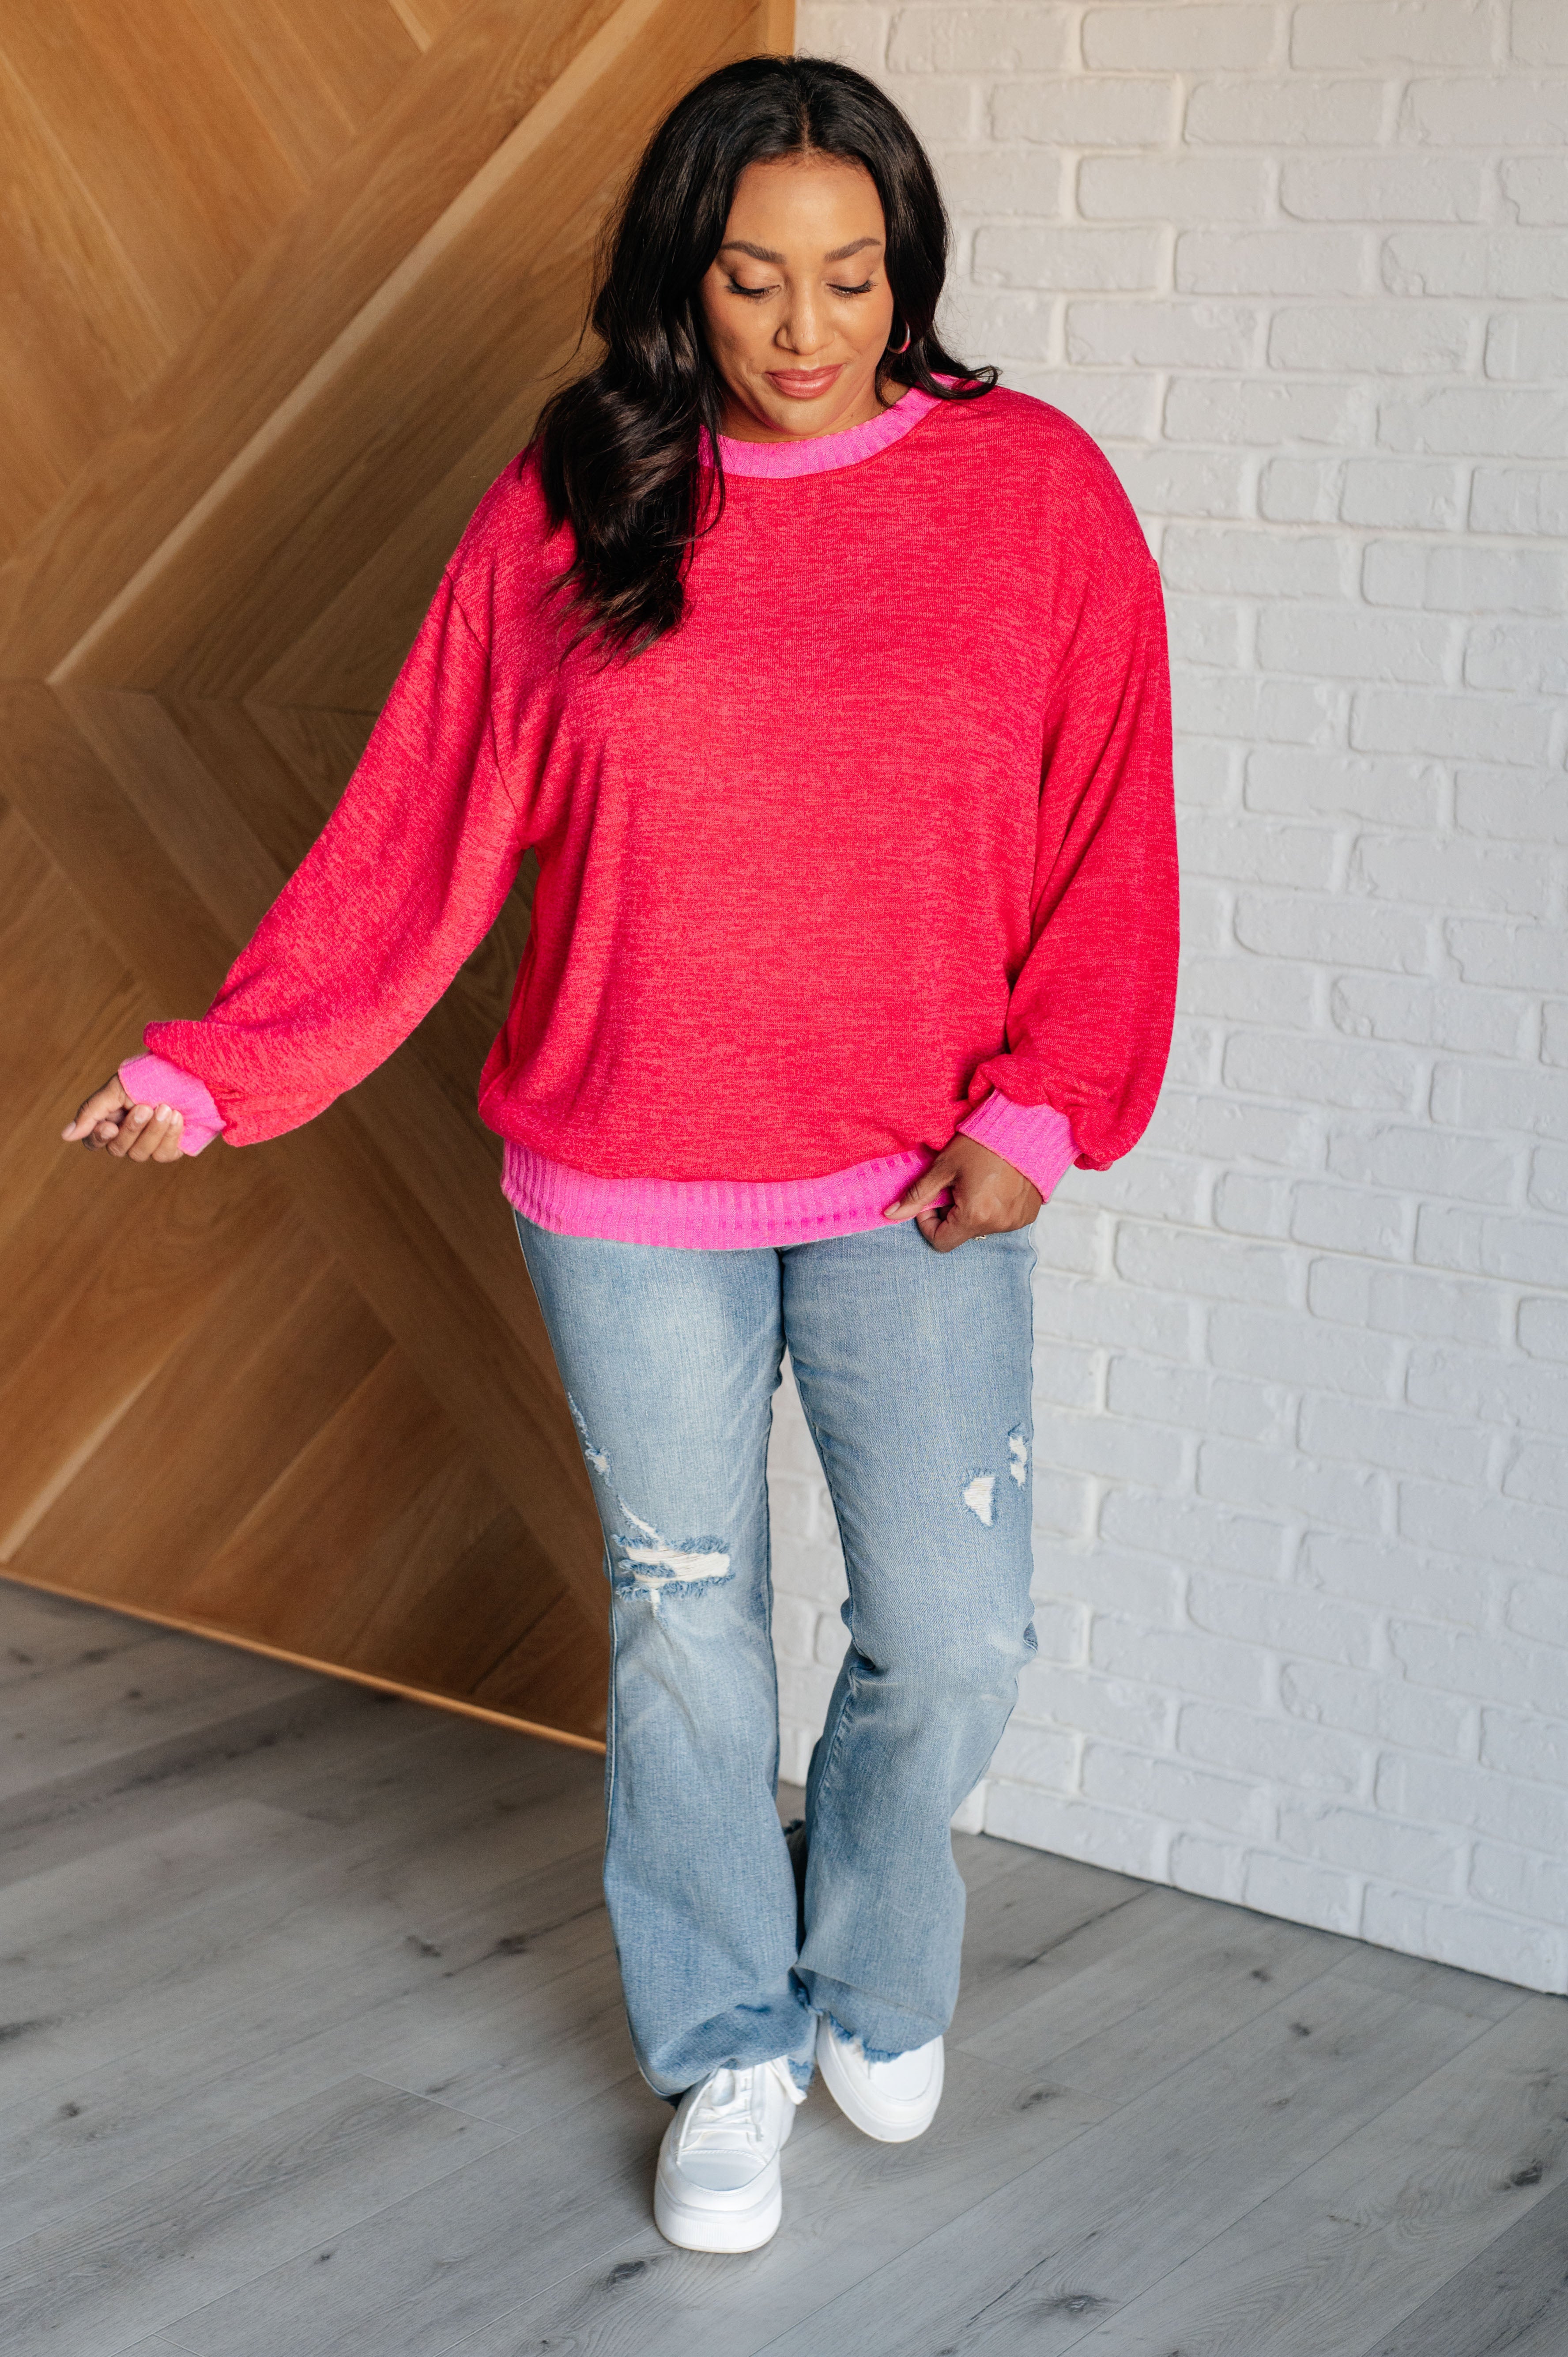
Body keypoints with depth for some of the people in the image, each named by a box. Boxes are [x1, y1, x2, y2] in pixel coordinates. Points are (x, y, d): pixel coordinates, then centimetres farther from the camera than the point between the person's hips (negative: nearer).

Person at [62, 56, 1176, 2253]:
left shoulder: (1035, 489, -4)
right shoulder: (564, 512, -2)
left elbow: (1108, 836, -2)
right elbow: (416, 830, -1)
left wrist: (1038, 1113, -10)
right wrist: (222, 1064, -5)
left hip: (917, 1187, 0)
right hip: (629, 1193, 1)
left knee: (953, 1634, 3)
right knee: (685, 1618, 12)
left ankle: (873, 1972, 35)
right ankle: (730, 2046, 32)